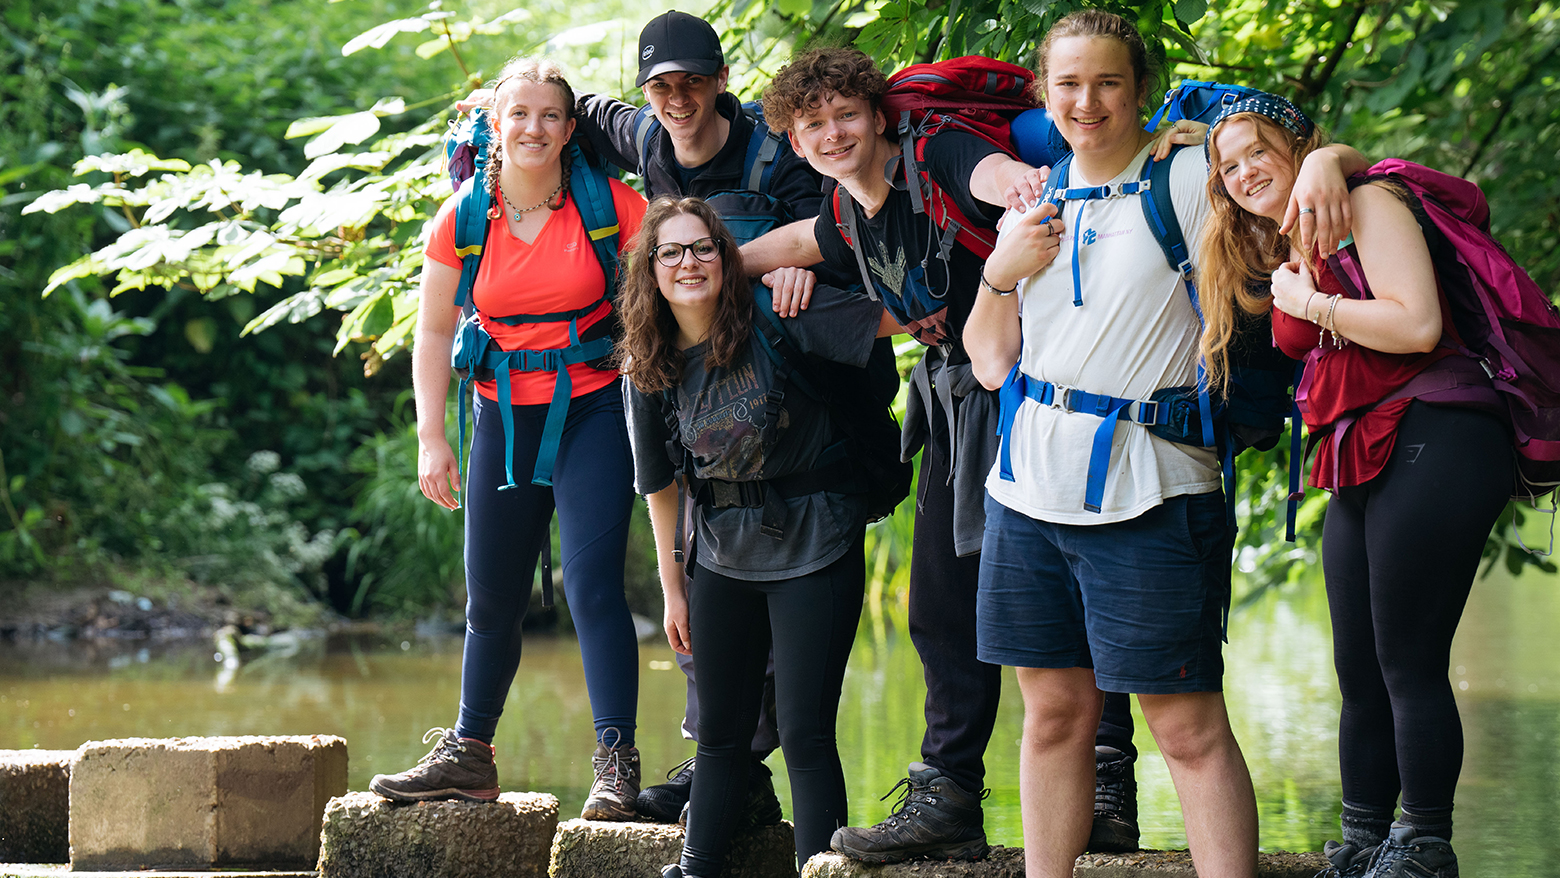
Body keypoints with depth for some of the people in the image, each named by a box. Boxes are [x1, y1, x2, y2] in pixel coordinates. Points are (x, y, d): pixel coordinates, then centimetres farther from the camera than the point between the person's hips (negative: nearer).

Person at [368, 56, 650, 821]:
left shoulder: (609, 205, -8)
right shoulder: (463, 220, -2)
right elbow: (435, 332, 6)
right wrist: (431, 436, -1)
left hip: (594, 408, -3)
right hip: (505, 416, 3)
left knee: (592, 584, -15)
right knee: (491, 599, 11)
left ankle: (616, 762, -12)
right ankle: (469, 755, 25)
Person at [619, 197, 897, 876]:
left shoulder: (774, 324, -13)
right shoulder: (649, 371, 2)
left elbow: (891, 318, -13)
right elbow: (661, 484, 9)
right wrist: (673, 587, 11)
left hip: (813, 545, -4)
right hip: (723, 556, 4)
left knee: (806, 735, -5)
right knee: (720, 734, 11)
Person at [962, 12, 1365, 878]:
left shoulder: (1187, 177, -2)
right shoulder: (1039, 200, 14)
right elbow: (991, 365, 14)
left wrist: (1325, 162, -26)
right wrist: (1000, 273, -2)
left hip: (1146, 494, -6)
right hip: (1031, 483, 6)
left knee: (1189, 727, -7)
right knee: (1054, 710, 11)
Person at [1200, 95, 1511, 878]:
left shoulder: (1365, 205, -4)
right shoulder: (1286, 257, 21)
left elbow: (1416, 324, -16)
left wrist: (1311, 304, -7)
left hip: (1431, 445, -9)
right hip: (1361, 468, 9)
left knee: (1410, 665, -9)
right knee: (1359, 672, 9)